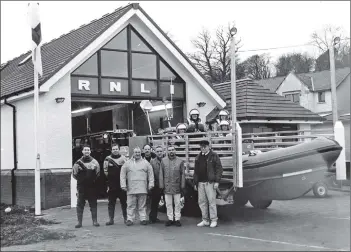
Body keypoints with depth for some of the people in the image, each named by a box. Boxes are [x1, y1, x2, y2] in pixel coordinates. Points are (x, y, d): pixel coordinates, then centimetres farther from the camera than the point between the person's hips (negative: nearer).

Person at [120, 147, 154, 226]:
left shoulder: (146, 163, 10)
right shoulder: (127, 163, 9)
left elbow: (150, 174, 9)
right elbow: (122, 175, 7)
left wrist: (151, 184, 1)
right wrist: (123, 185, 0)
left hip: (142, 189, 0)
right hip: (131, 189, 0)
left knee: (142, 205, 4)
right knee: (131, 205, 1)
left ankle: (143, 219, 9)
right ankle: (130, 219, 6)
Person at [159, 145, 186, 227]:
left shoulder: (180, 161, 3)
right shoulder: (163, 161, 5)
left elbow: (183, 174, 3)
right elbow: (161, 174, 5)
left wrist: (182, 185, -2)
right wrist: (161, 185, -1)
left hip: (177, 186, -1)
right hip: (167, 186, 1)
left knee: (177, 203, 3)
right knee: (168, 204, 6)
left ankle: (177, 219, 12)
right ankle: (170, 218, 15)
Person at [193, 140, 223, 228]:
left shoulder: (214, 156, 0)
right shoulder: (198, 157, 16)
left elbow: (219, 169, -4)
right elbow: (196, 171, 20)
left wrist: (217, 181, -11)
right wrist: (195, 183, 15)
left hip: (210, 182, -6)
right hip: (200, 183, 6)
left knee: (211, 201, -5)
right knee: (202, 202, 7)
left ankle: (213, 220, 3)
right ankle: (205, 220, 15)